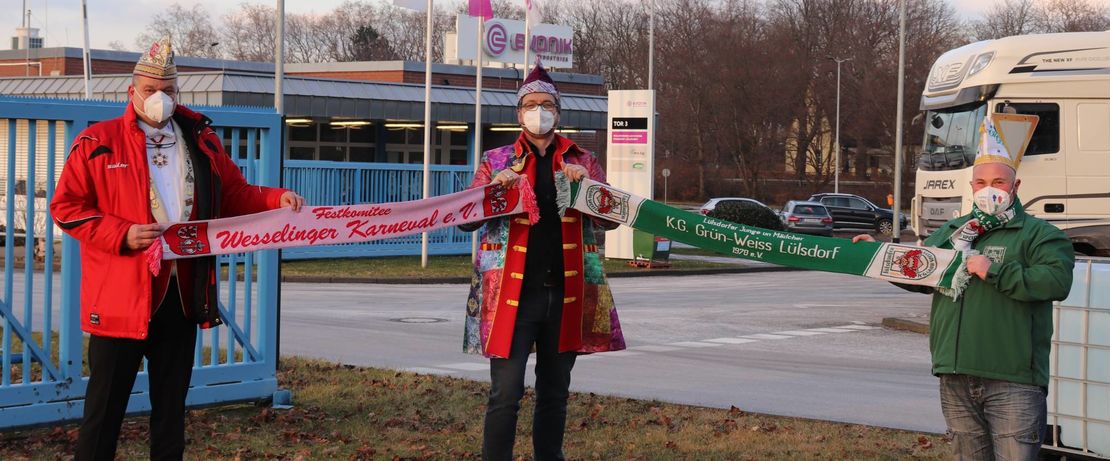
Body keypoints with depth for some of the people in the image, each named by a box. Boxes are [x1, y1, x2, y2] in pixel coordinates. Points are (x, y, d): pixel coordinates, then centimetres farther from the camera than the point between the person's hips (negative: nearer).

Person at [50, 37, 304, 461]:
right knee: (106, 404, 1)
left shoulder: (202, 142, 11)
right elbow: (66, 207, -3)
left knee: (171, 404, 12)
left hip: (181, 295, 4)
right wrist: (122, 234, -15)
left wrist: (277, 199, -4)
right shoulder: (98, 144, -2)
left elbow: (237, 196, 16)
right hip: (119, 295, -4)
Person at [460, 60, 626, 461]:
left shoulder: (583, 162, 11)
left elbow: (610, 219, 7)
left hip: (566, 294, 3)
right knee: (506, 393, -8)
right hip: (513, 292, -2)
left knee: (555, 393, 12)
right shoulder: (497, 161, 7)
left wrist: (586, 184, -10)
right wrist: (495, 188, -14)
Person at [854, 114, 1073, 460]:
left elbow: (1057, 281, -17)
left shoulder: (1038, 234, 0)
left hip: (1011, 382, -6)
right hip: (956, 380, 6)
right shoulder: (951, 232, 20)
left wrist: (994, 272, -18)